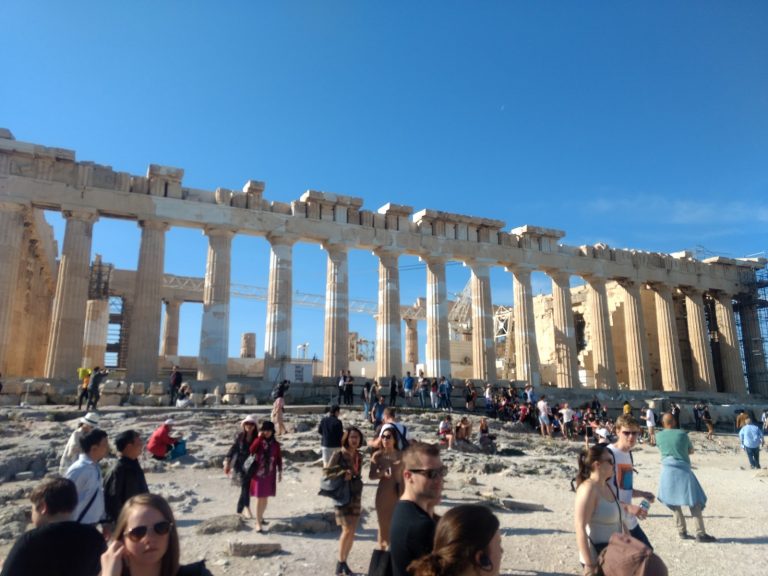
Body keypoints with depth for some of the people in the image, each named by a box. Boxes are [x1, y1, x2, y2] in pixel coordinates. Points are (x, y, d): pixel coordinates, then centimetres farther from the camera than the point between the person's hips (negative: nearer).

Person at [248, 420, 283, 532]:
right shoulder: (258, 441, -4)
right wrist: (259, 437, -23)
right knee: (260, 499, -4)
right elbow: (252, 450, -24)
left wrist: (280, 472, 5)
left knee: (265, 498, 14)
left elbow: (279, 459, 7)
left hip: (270, 474, 3)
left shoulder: (275, 444, 2)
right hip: (258, 473, -3)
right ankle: (258, 523, 2)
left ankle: (261, 517, 34)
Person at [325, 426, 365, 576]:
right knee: (347, 530, -11)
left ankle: (344, 561, 20)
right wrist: (343, 474, -22)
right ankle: (340, 562, 6)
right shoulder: (338, 455, -12)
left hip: (356, 497, 5)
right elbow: (326, 472, -11)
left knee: (352, 532, 7)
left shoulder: (359, 456, 5)